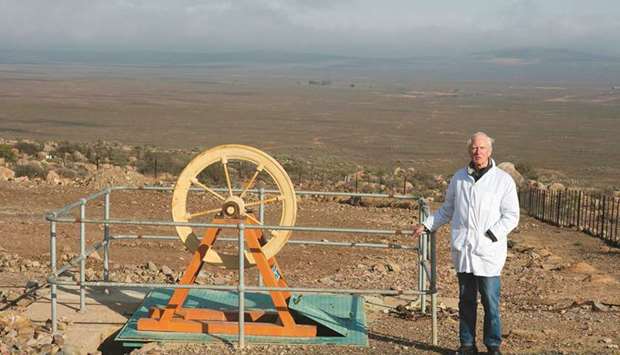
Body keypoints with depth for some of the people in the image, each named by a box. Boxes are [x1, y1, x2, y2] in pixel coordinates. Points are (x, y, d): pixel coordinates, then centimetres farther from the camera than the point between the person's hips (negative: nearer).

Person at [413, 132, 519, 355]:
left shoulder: (503, 180, 0)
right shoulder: (459, 178, 11)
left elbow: (511, 217, -2)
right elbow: (447, 210, 23)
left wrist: (490, 235, -13)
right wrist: (426, 225, 14)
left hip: (489, 252, -3)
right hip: (462, 250, 3)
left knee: (490, 301, -2)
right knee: (466, 300, 9)